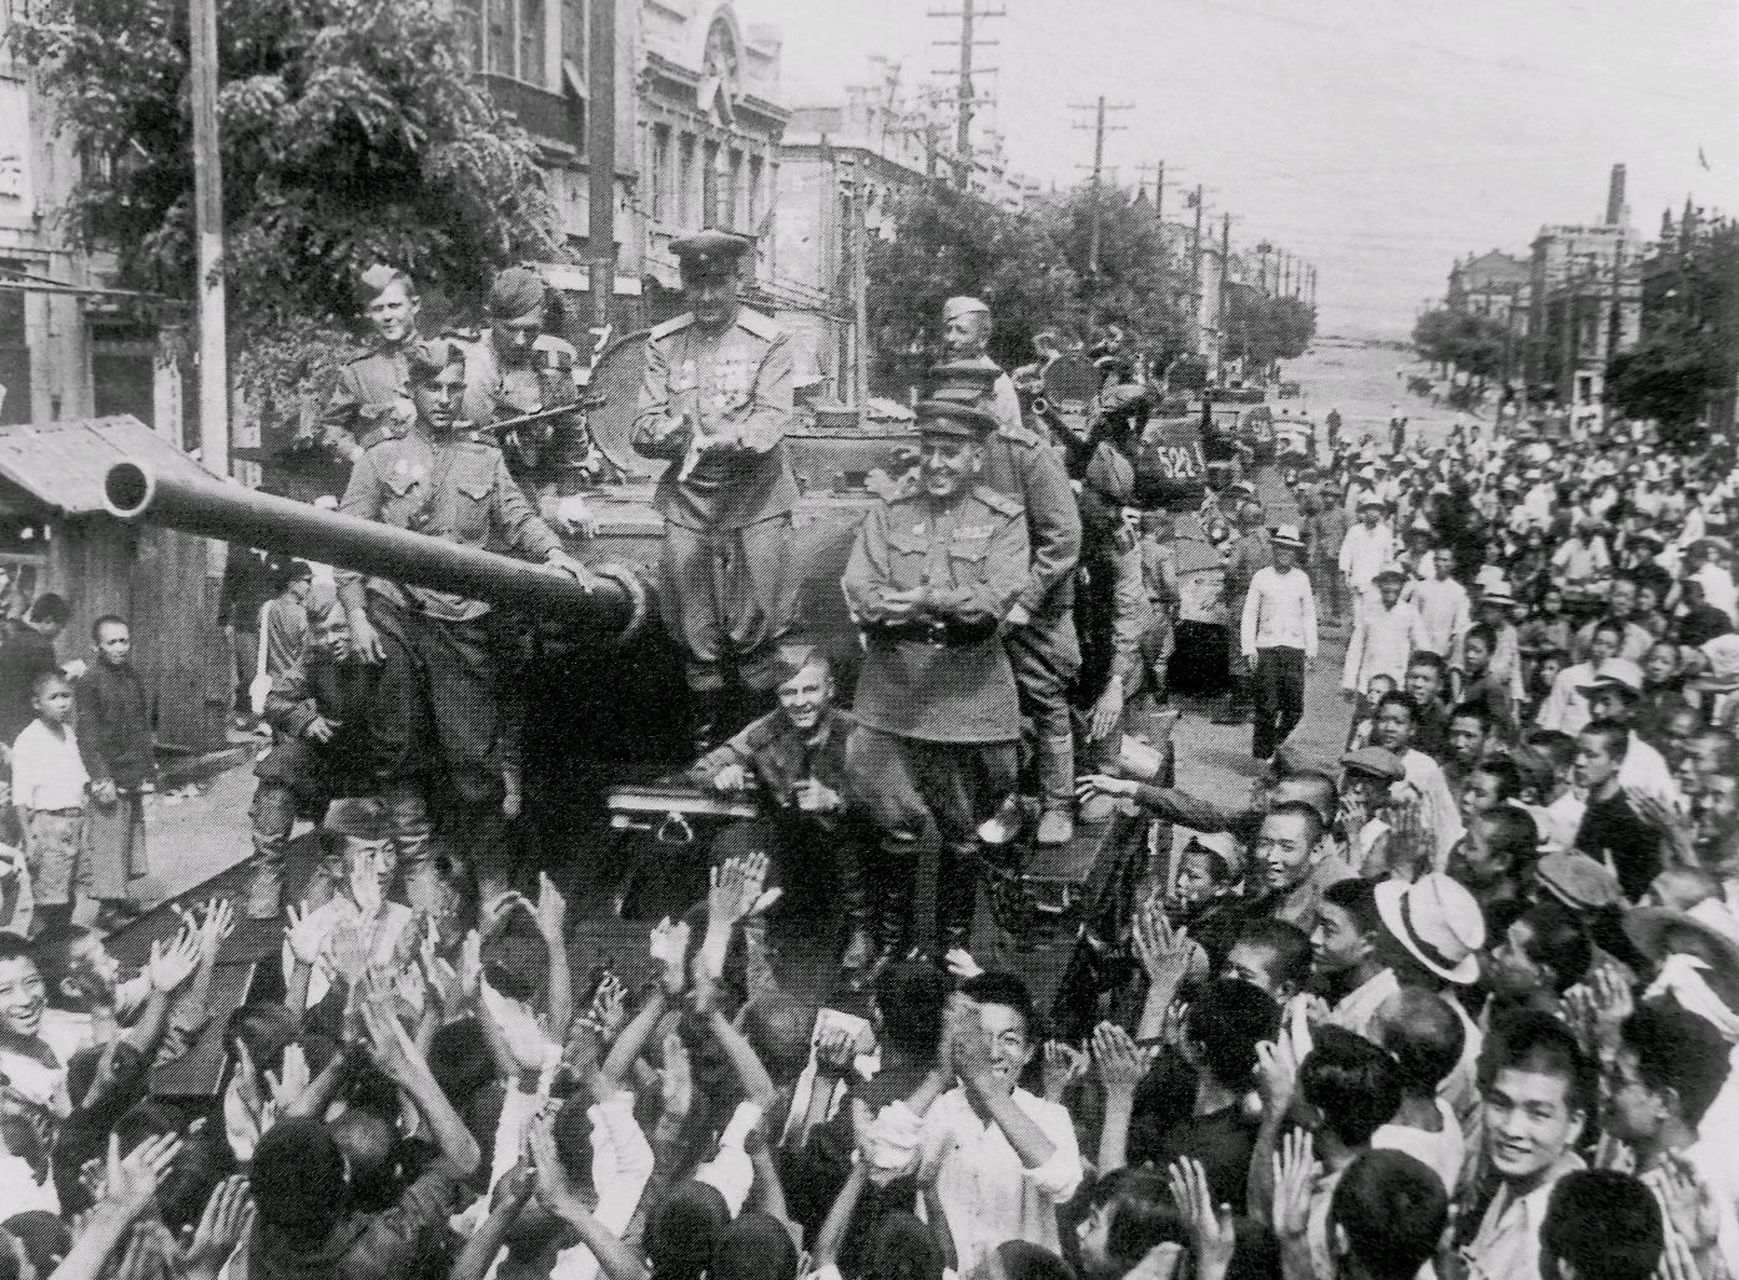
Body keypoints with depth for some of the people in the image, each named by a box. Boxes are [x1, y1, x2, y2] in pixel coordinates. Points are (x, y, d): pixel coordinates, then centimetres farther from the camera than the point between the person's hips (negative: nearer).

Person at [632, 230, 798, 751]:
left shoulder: (769, 341, -1)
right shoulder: (663, 342, 7)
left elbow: (771, 426, -11)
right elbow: (644, 429, 2)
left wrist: (721, 441, -29)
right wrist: (676, 433, -20)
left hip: (755, 502, -3)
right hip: (686, 501, 3)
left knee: (759, 630, -1)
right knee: (693, 632, 8)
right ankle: (704, 731, 21)